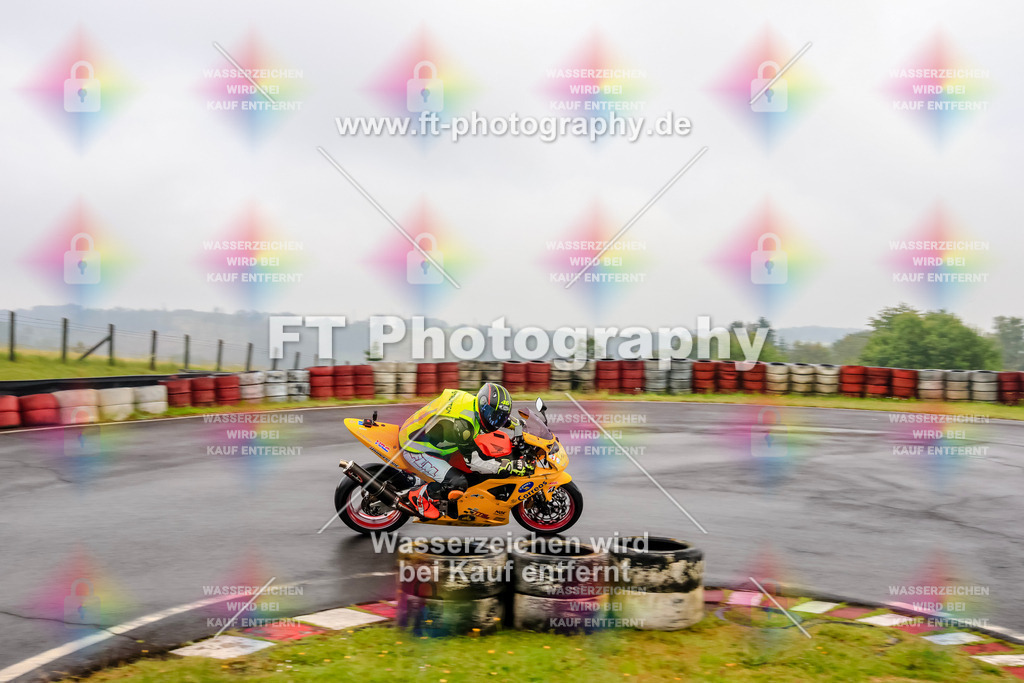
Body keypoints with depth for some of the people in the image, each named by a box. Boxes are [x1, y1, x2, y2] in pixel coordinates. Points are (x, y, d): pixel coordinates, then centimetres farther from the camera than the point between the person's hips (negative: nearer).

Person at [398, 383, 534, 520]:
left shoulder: (473, 401, -7)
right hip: (415, 449, -10)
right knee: (458, 484, -23)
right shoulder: (461, 423, -34)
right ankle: (420, 496, 1)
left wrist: (512, 422, 13)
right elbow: (473, 461, -27)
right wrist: (510, 466, -30)